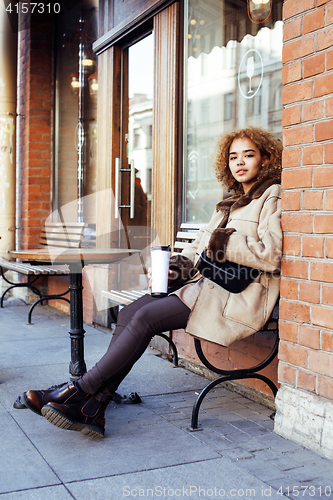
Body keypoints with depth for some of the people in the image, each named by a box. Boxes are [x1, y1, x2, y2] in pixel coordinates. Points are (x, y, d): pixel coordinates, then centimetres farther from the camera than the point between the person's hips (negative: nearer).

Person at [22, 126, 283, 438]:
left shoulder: (272, 197, 1)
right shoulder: (231, 203, 27)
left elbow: (271, 255, -13)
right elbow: (202, 246, 21)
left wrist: (223, 243, -12)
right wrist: (180, 265, 2)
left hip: (240, 296, -8)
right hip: (209, 285, 8)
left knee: (146, 316, -23)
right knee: (129, 313, -14)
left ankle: (81, 390, -13)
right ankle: (92, 410, -18)